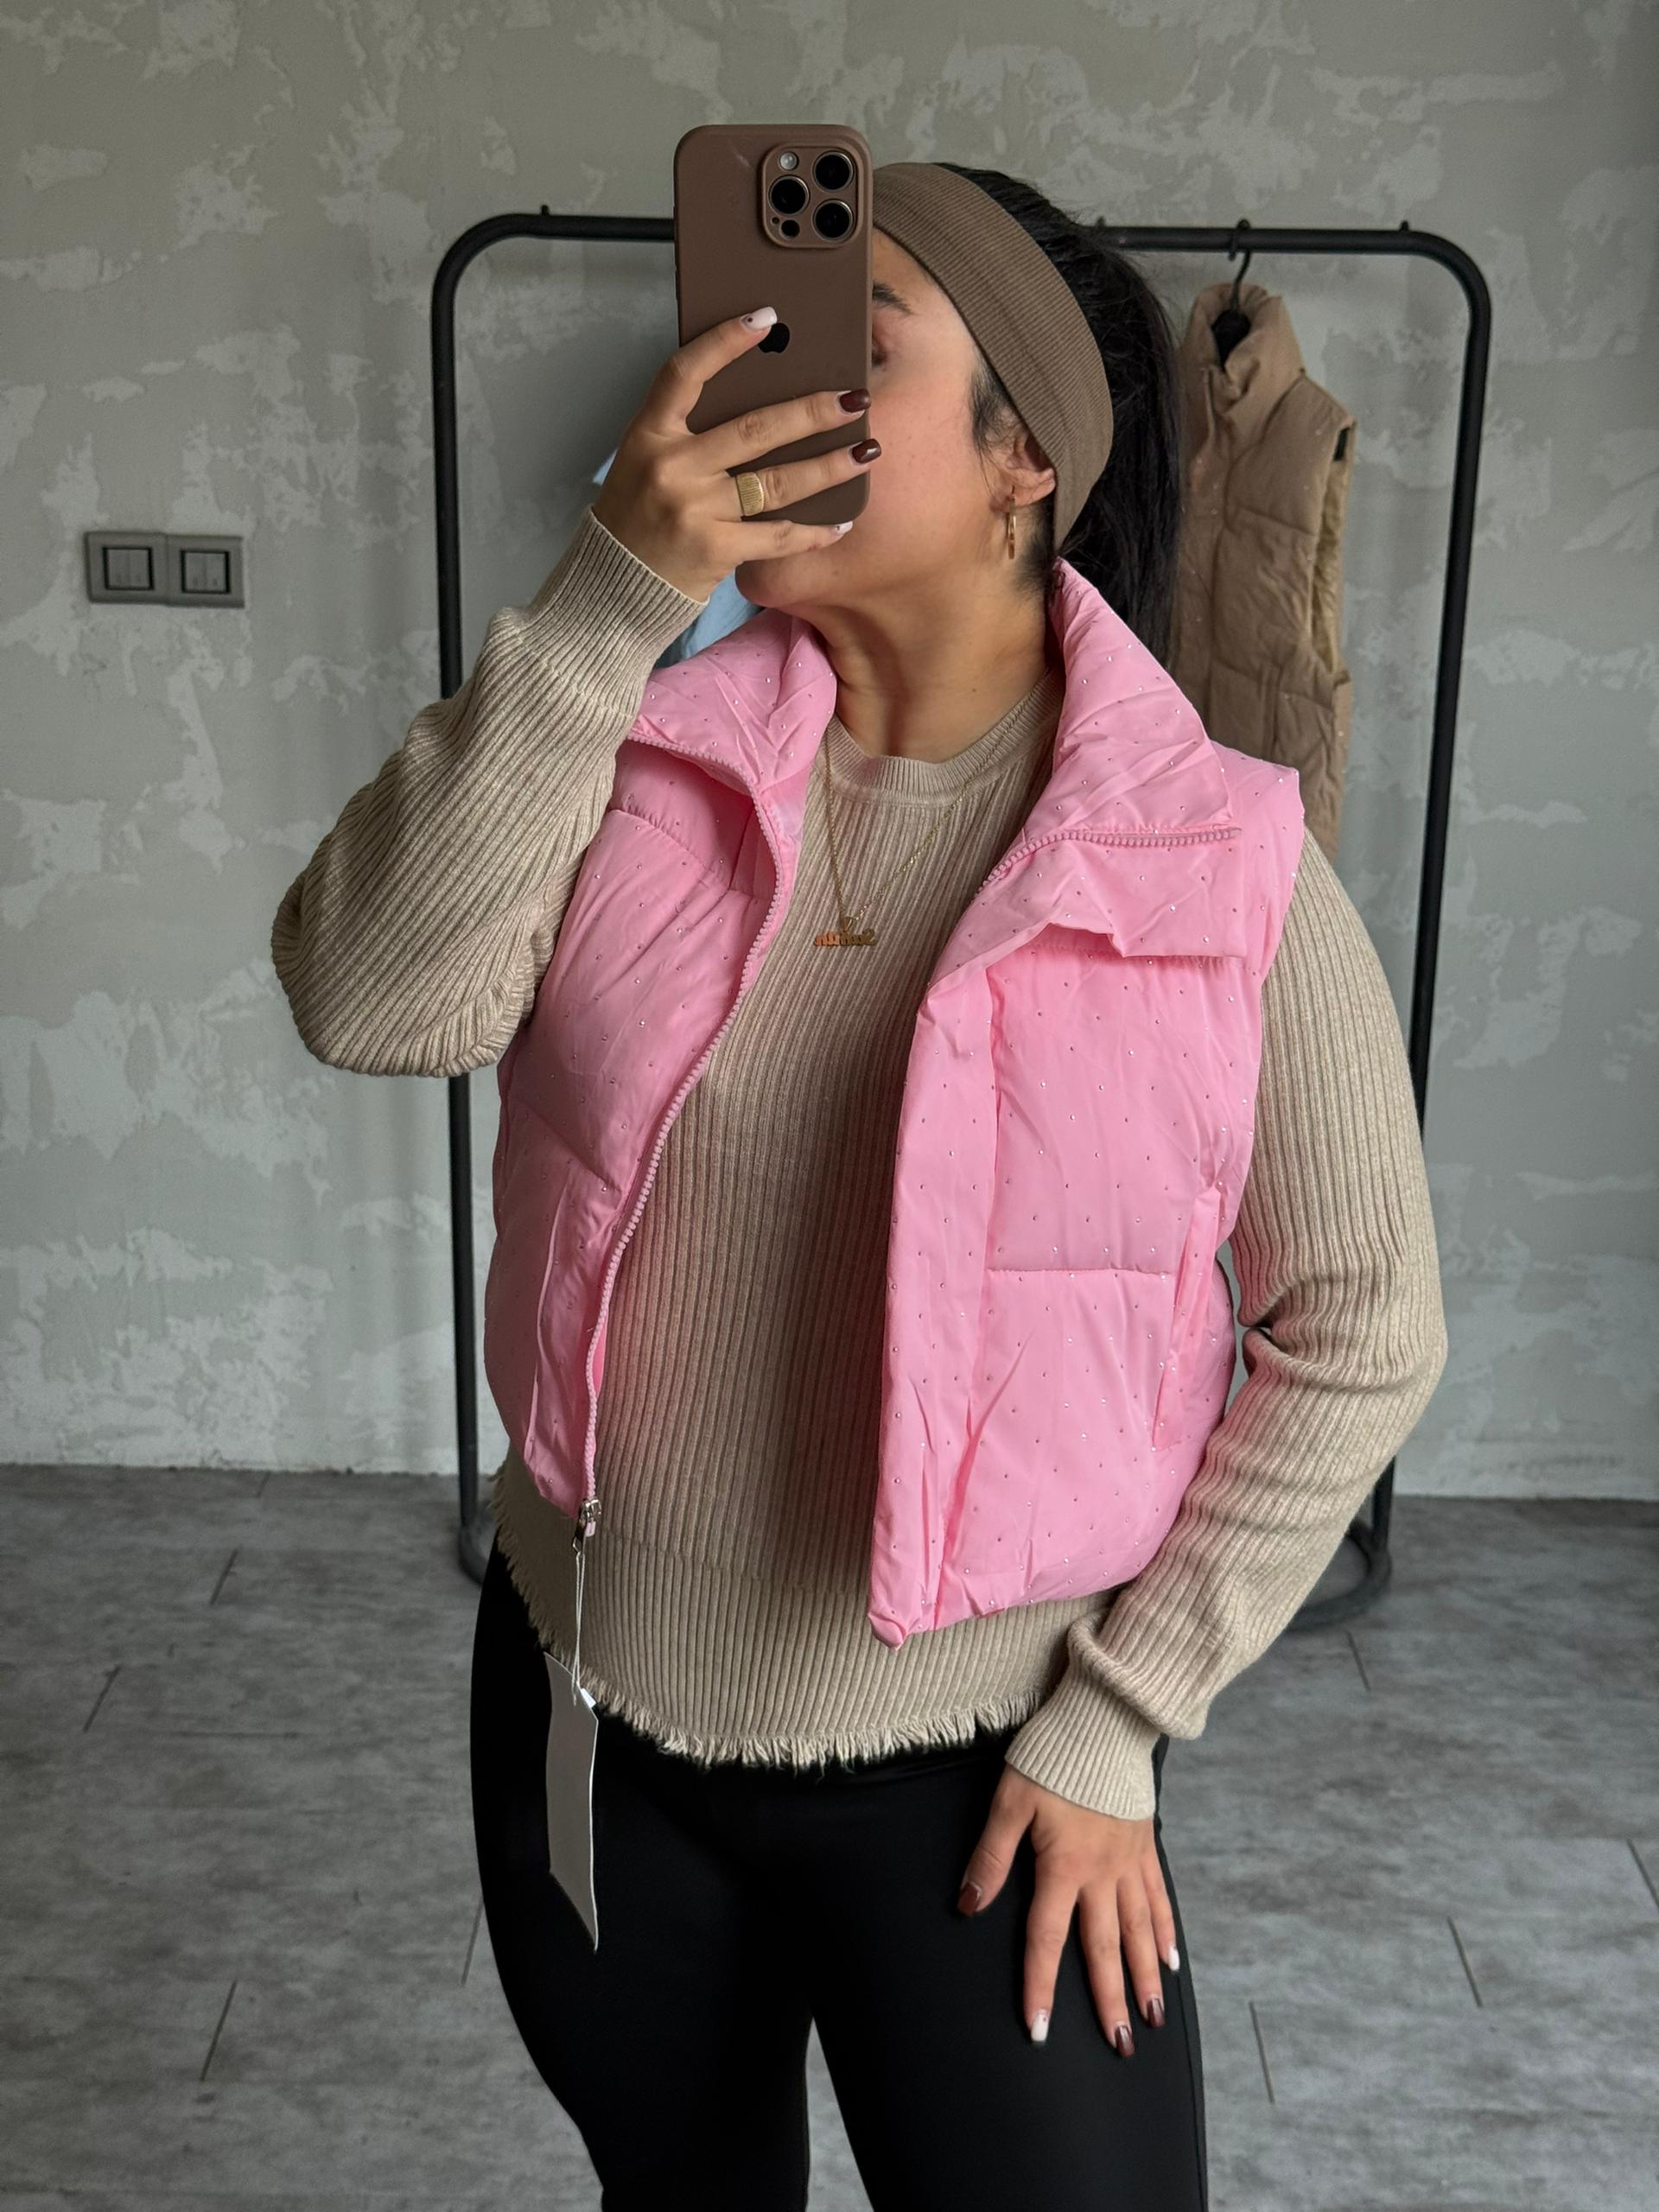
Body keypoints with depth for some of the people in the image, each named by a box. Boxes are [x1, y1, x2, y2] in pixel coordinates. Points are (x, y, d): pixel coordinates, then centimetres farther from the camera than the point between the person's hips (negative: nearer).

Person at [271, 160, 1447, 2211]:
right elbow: (370, 1005, -22)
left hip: (970, 1771, -3)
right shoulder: (642, 752, -7)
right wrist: (607, 601, -28)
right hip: (587, 1709, 4)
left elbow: (1357, 1335, -9)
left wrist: (1116, 1722, -8)